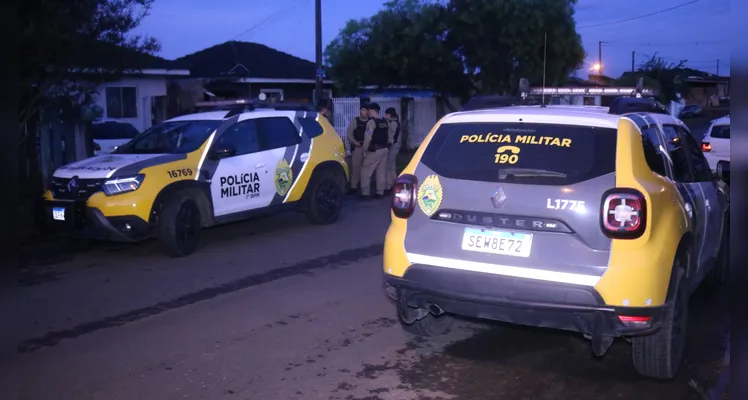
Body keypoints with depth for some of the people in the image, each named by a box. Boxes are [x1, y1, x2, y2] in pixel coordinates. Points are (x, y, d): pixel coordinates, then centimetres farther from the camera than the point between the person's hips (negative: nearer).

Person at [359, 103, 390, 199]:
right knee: (381, 172, 11)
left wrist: (364, 150, -11)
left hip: (374, 150, -8)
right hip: (384, 149, 8)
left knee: (365, 172, -1)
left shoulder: (371, 122, -13)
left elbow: (368, 138, -19)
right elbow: (389, 137, 14)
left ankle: (365, 193, -3)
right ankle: (380, 192, 13)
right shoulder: (385, 122, 10)